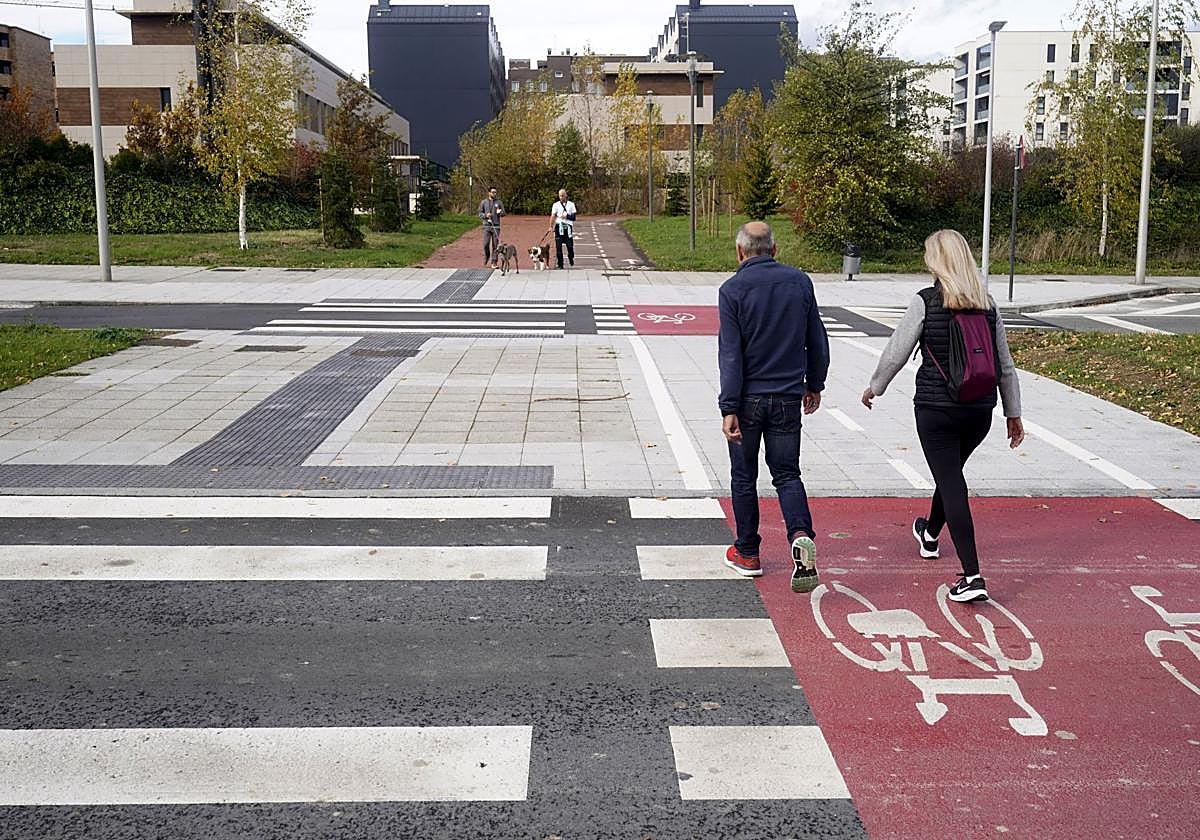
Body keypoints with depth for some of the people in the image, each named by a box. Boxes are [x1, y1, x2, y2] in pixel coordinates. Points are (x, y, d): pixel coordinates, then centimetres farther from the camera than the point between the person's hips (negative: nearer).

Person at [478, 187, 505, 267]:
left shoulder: (498, 202, 8)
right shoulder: (484, 202, 7)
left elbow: (503, 213, 9)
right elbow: (480, 213, 9)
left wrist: (500, 212, -14)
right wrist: (485, 215, -11)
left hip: (496, 226, 0)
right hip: (487, 226, 0)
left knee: (495, 245, -2)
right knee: (486, 244, -7)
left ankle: (494, 262, 2)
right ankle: (486, 257, 20)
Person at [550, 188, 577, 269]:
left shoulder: (571, 204, 10)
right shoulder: (556, 205, 7)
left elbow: (573, 217, 4)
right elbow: (553, 216, -4)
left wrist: (566, 216, -13)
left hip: (568, 227, 0)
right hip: (559, 227, 0)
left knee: (570, 245, -3)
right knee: (558, 246, -4)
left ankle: (571, 259, 26)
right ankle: (560, 264, 2)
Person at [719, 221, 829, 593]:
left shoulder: (733, 289, -9)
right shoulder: (800, 282, 2)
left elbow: (730, 353, -13)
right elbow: (818, 341, 8)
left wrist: (729, 408, -13)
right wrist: (814, 385, 21)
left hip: (748, 398, -2)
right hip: (788, 398, 3)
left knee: (744, 477, 12)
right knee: (787, 474, 11)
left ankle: (747, 553, 22)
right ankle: (801, 536, -15)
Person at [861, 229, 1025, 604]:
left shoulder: (926, 302, -10)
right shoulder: (988, 305, 4)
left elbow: (896, 353, -6)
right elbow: (1005, 365, 8)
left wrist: (875, 387, 11)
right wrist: (1013, 413, 16)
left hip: (936, 410, -5)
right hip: (980, 410, 6)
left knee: (951, 484, -3)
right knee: (951, 473, 26)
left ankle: (972, 577, -11)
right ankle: (930, 534, 52)